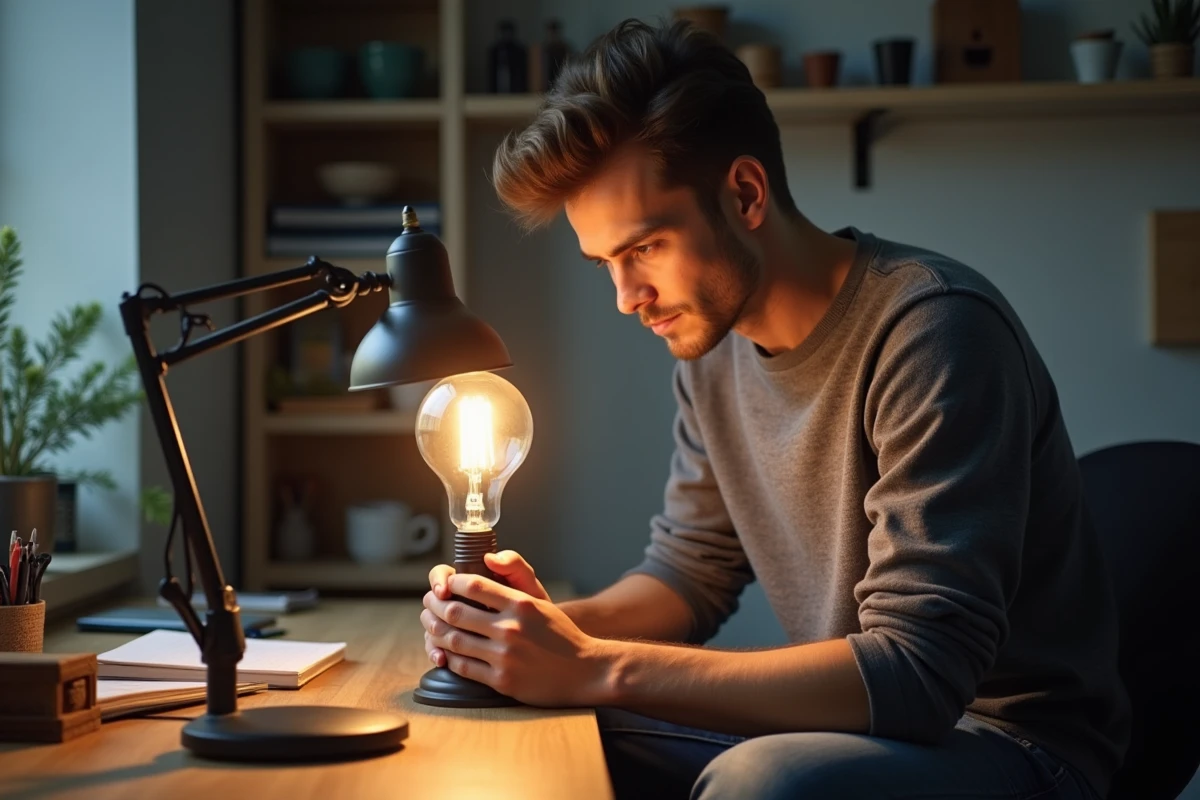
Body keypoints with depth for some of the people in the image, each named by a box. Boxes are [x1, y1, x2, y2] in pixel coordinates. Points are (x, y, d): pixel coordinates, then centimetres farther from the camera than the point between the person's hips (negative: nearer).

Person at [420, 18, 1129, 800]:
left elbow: (917, 672, -28)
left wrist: (596, 669, -29)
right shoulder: (713, 335, 2)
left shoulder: (932, 328, -23)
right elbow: (689, 573, 11)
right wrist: (555, 624, -11)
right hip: (855, 715, 7)